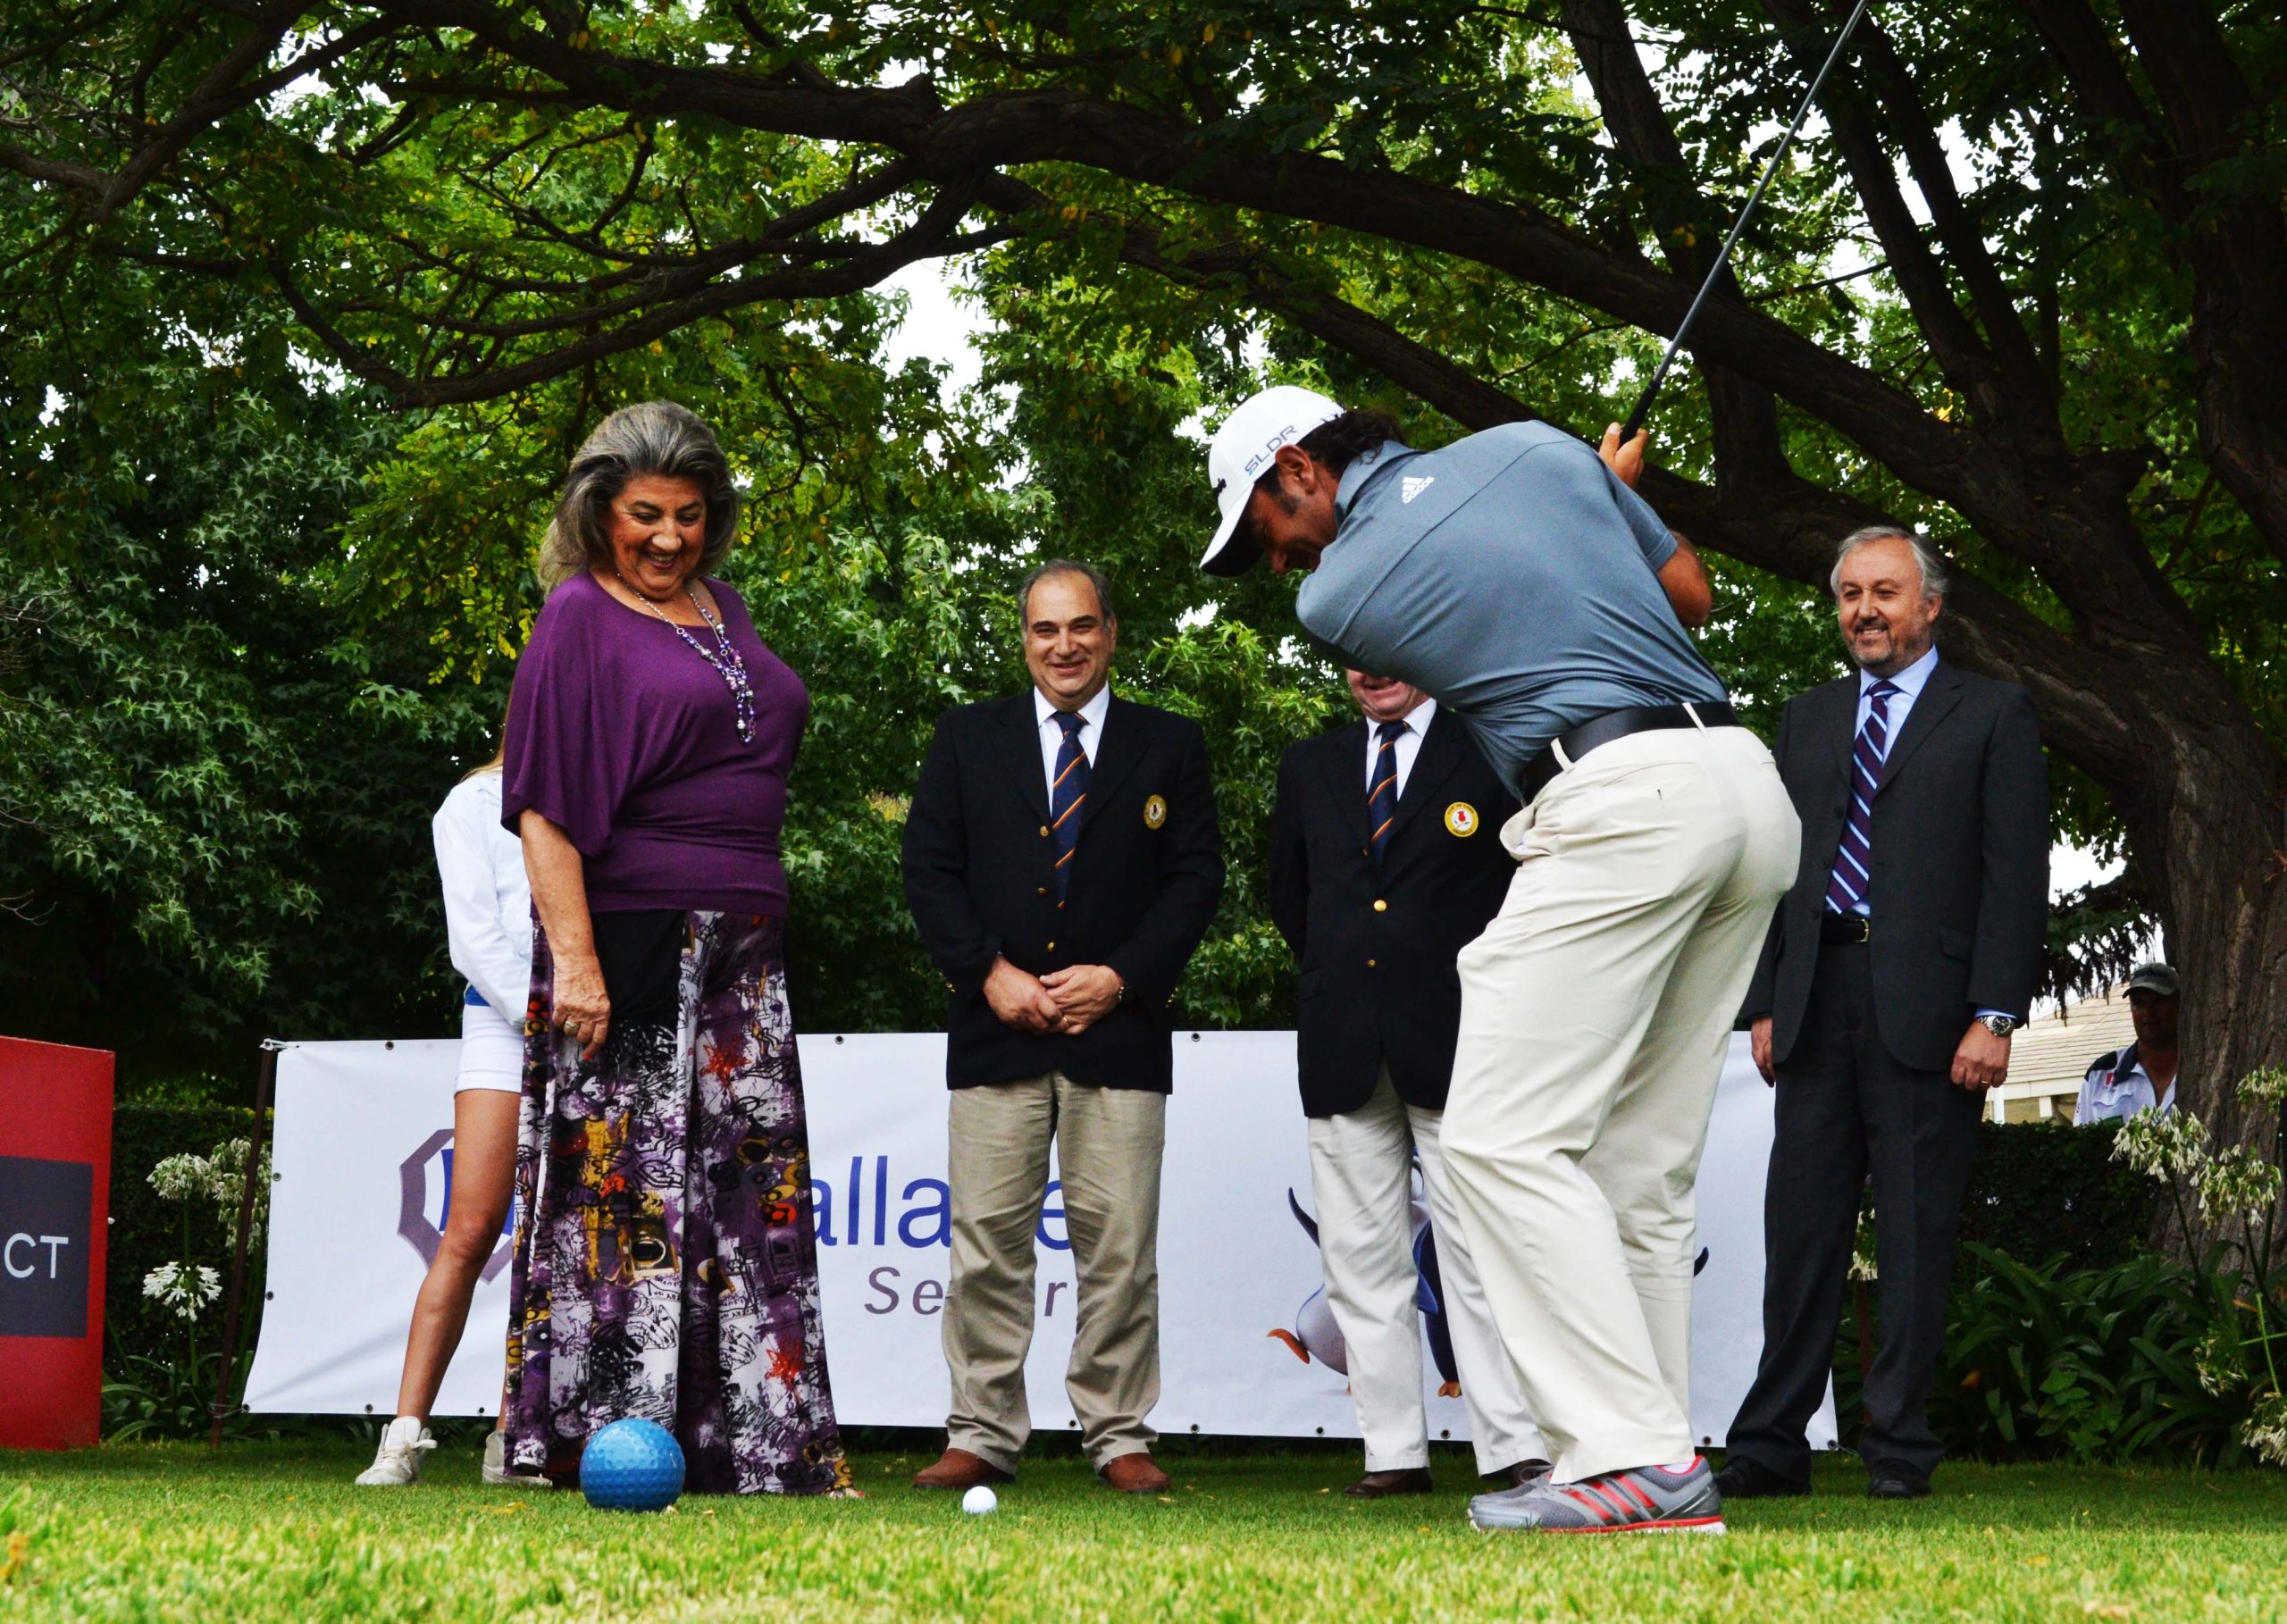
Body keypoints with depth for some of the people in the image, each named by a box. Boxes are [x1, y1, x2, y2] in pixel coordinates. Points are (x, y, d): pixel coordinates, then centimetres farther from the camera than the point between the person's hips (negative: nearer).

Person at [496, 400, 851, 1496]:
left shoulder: (720, 610, 17)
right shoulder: (580, 618, -4)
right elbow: (545, 805, -11)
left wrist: (760, 932, 17)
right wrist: (572, 958, -20)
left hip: (739, 952, 7)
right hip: (629, 942, -7)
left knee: (749, 1192, 5)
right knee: (619, 1186, -7)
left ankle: (763, 1446, 7)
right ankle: (595, 1444, -4)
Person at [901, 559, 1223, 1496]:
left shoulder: (1170, 747, 11)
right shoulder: (968, 738, 13)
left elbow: (1197, 877, 5)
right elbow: (929, 868, 7)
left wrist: (1120, 977, -7)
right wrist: (990, 973, -6)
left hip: (1119, 1028, -1)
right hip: (995, 1028, 1)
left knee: (1118, 1244, -2)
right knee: (987, 1239, -1)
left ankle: (1119, 1437, 6)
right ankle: (982, 1436, 5)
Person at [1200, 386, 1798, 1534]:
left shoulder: (1334, 595, 3)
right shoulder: (1531, 445, 16)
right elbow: (1689, 595, 22)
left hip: (1622, 802, -8)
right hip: (1750, 789, 8)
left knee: (1504, 1135, -8)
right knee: (1641, 1164, 9)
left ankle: (1632, 1457, -17)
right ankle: (1659, 1466, 7)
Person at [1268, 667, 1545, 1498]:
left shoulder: (1490, 753, 2)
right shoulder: (1309, 767, 15)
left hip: (1453, 1036, -4)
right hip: (1343, 1049, 4)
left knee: (1478, 1248, -6)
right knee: (1361, 1257, 2)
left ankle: (1515, 1449, -5)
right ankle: (1394, 1453, 6)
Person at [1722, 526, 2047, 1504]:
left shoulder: (1992, 716, 6)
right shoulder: (1807, 721, 19)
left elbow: (2015, 874, -1)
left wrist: (1995, 1015, -10)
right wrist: (1763, 1003, 8)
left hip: (1927, 1009, -4)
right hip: (1817, 1002, 4)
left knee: (1915, 1237, -2)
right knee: (1800, 1232, 3)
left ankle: (1899, 1449, 3)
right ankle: (1772, 1447, 6)